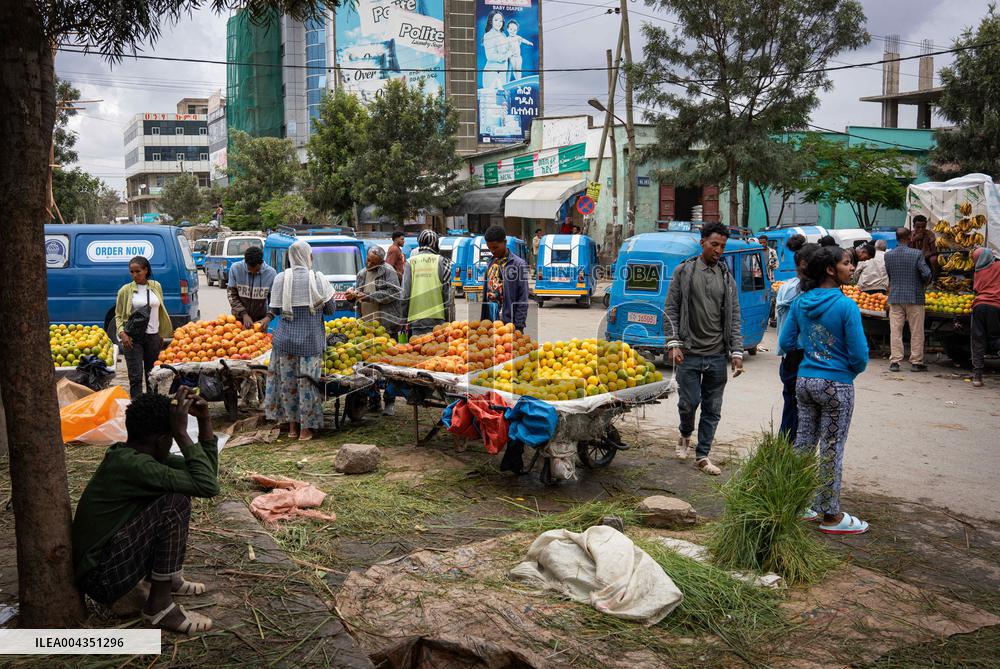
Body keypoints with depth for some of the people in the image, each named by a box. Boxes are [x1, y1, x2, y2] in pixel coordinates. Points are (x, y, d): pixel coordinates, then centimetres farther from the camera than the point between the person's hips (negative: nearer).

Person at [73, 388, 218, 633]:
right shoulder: (133, 464, -24)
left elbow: (207, 473, 8)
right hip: (102, 579, -10)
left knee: (173, 487, 12)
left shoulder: (128, 456, 5)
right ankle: (160, 605, -13)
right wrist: (182, 433, -24)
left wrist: (204, 420, -1)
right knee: (175, 501, -19)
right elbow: (208, 486, -28)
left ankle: (168, 578, 16)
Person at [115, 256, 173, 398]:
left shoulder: (156, 286, 6)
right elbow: (118, 315, 4)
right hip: (133, 337, -3)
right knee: (136, 376, -7)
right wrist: (122, 333, -12)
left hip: (153, 336, 3)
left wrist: (162, 334, 12)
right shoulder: (125, 290, -1)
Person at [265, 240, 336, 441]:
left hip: (286, 338, 2)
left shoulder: (280, 279, -4)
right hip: (311, 339, -1)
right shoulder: (318, 279, -7)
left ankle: (292, 426, 21)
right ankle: (305, 428, 11)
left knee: (287, 381, 12)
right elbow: (331, 308, -1)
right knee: (307, 381, 5)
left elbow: (274, 309, 1)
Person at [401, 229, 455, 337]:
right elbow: (447, 293, -1)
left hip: (415, 319, 1)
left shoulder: (410, 262, 3)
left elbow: (405, 293, 2)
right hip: (437, 317, -1)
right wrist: (450, 320, 5)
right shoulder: (441, 261, 1)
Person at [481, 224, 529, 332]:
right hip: (490, 321, 5)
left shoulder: (518, 264, -7)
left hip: (509, 323, -5)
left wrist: (519, 326, -13)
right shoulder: (490, 264, 11)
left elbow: (523, 299, -9)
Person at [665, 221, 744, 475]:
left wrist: (737, 352, 1)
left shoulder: (727, 277, 9)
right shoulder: (684, 271, 1)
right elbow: (671, 310, 0)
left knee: (713, 409, 6)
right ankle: (685, 436, 27)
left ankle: (702, 455, 18)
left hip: (717, 355, 3)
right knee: (689, 402, -4)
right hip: (689, 353, -3)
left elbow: (734, 318, 9)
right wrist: (674, 343, -9)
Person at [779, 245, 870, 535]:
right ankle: (831, 516, 13)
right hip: (836, 385, -6)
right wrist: (854, 370, 5)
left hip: (804, 381, 6)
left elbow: (786, 342, 7)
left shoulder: (800, 303, 1)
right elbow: (859, 354, -15)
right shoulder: (846, 306, -17)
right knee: (832, 449, 3)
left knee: (804, 443, 15)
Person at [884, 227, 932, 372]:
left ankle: (894, 361, 5)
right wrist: (924, 283, 8)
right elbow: (926, 274, -12)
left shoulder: (888, 255, 0)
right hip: (914, 297, -3)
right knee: (916, 331, 7)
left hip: (895, 297, 3)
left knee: (895, 330, 6)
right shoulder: (917, 254, -11)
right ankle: (916, 362, 10)